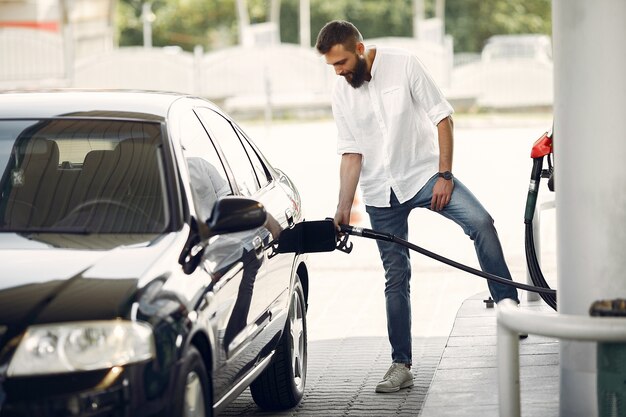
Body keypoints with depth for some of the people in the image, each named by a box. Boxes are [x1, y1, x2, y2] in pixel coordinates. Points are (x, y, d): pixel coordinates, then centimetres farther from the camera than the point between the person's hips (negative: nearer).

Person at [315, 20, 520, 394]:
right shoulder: (342, 94, 2)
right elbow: (351, 153, 5)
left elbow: (442, 117, -6)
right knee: (396, 277, 3)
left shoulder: (403, 65, -9)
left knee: (481, 223, -28)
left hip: (424, 173, -3)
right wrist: (344, 207, -3)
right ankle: (401, 366, 9)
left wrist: (444, 174, -12)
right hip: (381, 194, 3)